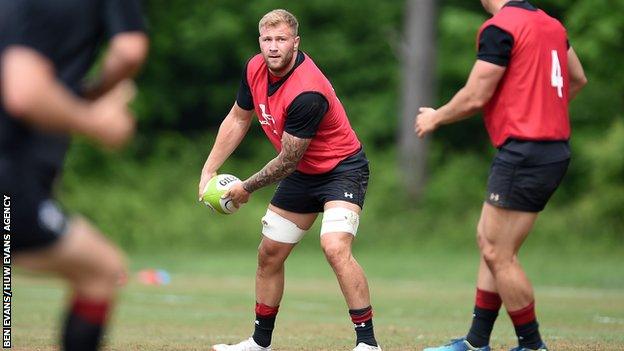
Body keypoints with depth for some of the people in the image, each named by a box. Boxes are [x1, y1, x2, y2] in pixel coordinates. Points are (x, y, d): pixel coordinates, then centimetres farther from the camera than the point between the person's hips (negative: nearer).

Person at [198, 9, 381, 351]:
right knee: (269, 254, 12)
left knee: (335, 247, -29)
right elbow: (238, 119, 10)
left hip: (342, 168, -8)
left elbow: (287, 161, -23)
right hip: (302, 174, 8)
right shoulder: (255, 69, -8)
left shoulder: (307, 93, -32)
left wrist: (246, 188, -10)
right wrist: (208, 171, 7)